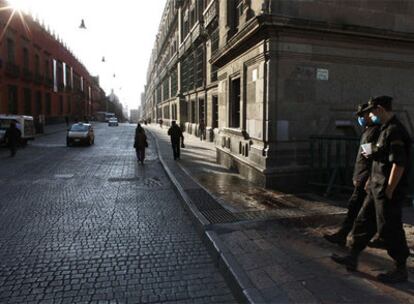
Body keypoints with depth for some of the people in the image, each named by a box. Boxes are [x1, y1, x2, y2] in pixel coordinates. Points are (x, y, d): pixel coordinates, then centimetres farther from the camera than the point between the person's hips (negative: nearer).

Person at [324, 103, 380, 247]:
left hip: (366, 177, -10)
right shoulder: (367, 130, 17)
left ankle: (341, 236, -1)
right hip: (361, 176, 10)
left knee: (354, 206, -7)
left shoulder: (376, 131, -13)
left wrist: (367, 179, -22)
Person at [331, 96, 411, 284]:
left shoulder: (395, 131, -18)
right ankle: (352, 258, 25)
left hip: (388, 191, -10)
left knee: (390, 229, 3)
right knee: (364, 222, 14)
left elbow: (399, 163, -24)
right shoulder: (385, 129, 13)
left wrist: (389, 190, -21)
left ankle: (401, 269, 21)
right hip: (376, 189, 10)